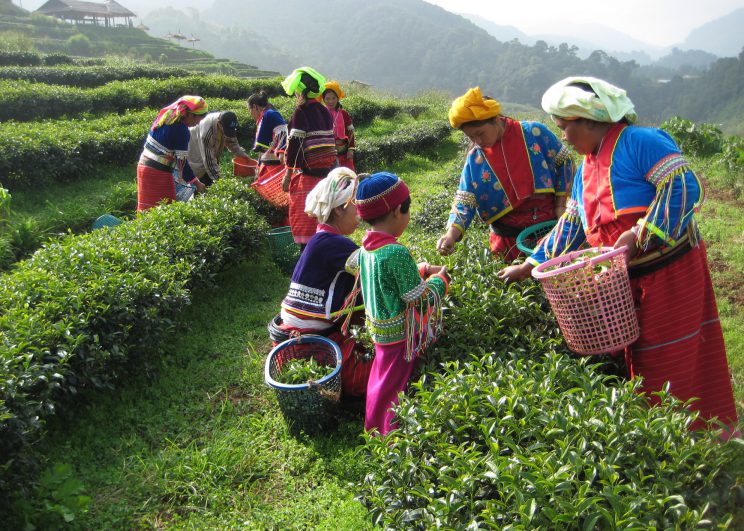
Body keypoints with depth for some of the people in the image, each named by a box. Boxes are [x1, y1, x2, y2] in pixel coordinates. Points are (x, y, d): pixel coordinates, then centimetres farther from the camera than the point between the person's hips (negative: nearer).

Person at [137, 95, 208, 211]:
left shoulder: (166, 114, 7)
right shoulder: (181, 130, -18)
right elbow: (181, 161, -17)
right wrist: (196, 183, -8)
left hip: (143, 164, 9)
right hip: (159, 172, -9)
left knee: (146, 208, 12)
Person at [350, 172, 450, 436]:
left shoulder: (366, 247, -1)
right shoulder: (397, 252, -28)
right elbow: (420, 299, -22)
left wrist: (422, 270, 11)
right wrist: (440, 279, -5)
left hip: (378, 328, 8)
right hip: (399, 333, -8)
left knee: (381, 378, 25)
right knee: (391, 385, 7)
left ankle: (375, 428, 43)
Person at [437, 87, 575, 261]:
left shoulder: (534, 133, -9)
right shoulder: (474, 159, -5)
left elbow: (564, 161, 3)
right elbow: (465, 200, -11)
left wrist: (560, 204, -2)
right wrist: (452, 233, -29)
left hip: (550, 226, 0)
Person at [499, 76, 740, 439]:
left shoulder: (639, 141, -13)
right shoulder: (587, 169, 14)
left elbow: (685, 187, -23)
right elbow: (571, 226, 18)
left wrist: (638, 234, -27)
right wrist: (530, 266, 16)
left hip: (670, 271, -8)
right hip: (625, 280, 8)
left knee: (672, 358, -2)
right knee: (638, 357, 14)